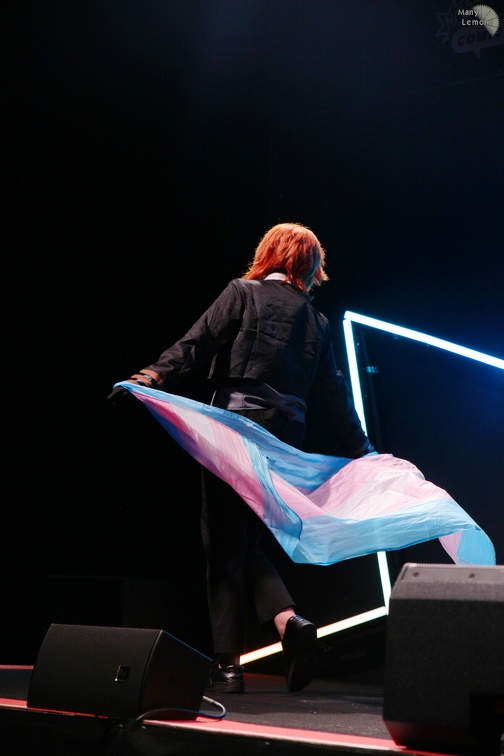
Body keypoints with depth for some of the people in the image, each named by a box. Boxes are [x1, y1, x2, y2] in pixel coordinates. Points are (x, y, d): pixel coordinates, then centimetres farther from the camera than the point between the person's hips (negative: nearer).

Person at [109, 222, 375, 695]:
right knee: (249, 542, 16)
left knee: (225, 546, 1)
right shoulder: (315, 320, 14)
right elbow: (333, 393, 13)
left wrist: (154, 376, -17)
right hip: (285, 440, 4)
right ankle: (288, 619, -7)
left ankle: (228, 664, 1)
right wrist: (361, 453, 18)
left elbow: (198, 343, -11)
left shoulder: (242, 293, 3)